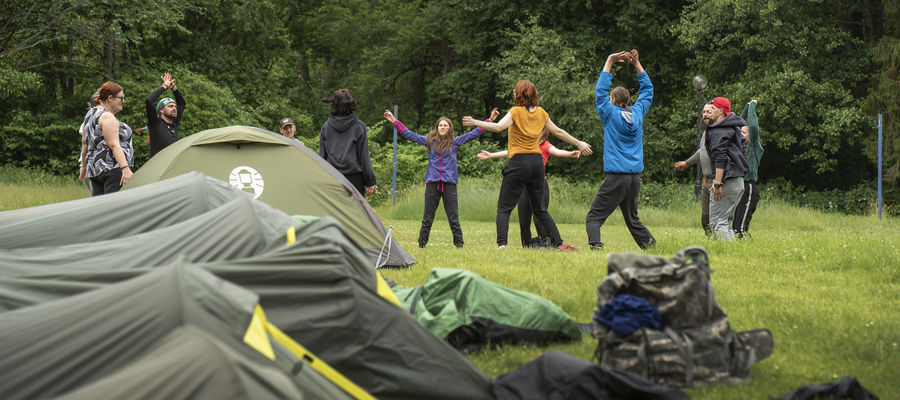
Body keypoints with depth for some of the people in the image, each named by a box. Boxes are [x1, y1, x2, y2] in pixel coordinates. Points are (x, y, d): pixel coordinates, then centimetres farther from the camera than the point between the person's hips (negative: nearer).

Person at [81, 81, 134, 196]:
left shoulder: (90, 113, 19)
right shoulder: (107, 117, -11)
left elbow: (86, 143, 26)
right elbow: (114, 145, -21)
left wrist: (85, 165, 34)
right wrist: (125, 168, -28)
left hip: (94, 168, 10)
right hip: (112, 167, -10)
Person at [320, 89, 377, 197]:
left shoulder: (326, 126, 4)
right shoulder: (359, 126, -3)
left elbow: (322, 155, 8)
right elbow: (364, 156, -1)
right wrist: (370, 181, 6)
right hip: (355, 179, -3)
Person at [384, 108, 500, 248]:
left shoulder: (455, 142, 8)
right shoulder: (429, 141, 12)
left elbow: (474, 134, 10)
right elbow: (409, 134, 16)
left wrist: (490, 120, 5)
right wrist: (394, 121, 15)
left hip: (449, 183, -1)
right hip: (432, 183, 1)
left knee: (453, 218, -1)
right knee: (427, 218, 4)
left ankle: (459, 245, 6)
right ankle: (421, 244, 11)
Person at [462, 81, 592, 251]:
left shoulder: (516, 111, -7)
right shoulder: (541, 112, 10)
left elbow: (498, 127, -22)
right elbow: (558, 132, 18)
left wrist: (475, 122, -22)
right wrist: (578, 143, 30)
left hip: (519, 162, -5)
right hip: (537, 162, 5)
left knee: (504, 207, -2)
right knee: (539, 208, 16)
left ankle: (502, 243, -18)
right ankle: (558, 243, 11)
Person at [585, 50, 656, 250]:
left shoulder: (611, 114, -4)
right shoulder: (637, 113, 8)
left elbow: (600, 90, 2)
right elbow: (648, 89, 22)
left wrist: (610, 62, 4)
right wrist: (637, 64, 22)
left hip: (616, 176, -6)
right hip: (635, 177, 6)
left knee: (594, 218, -6)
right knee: (632, 219, 19)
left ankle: (596, 246, -27)